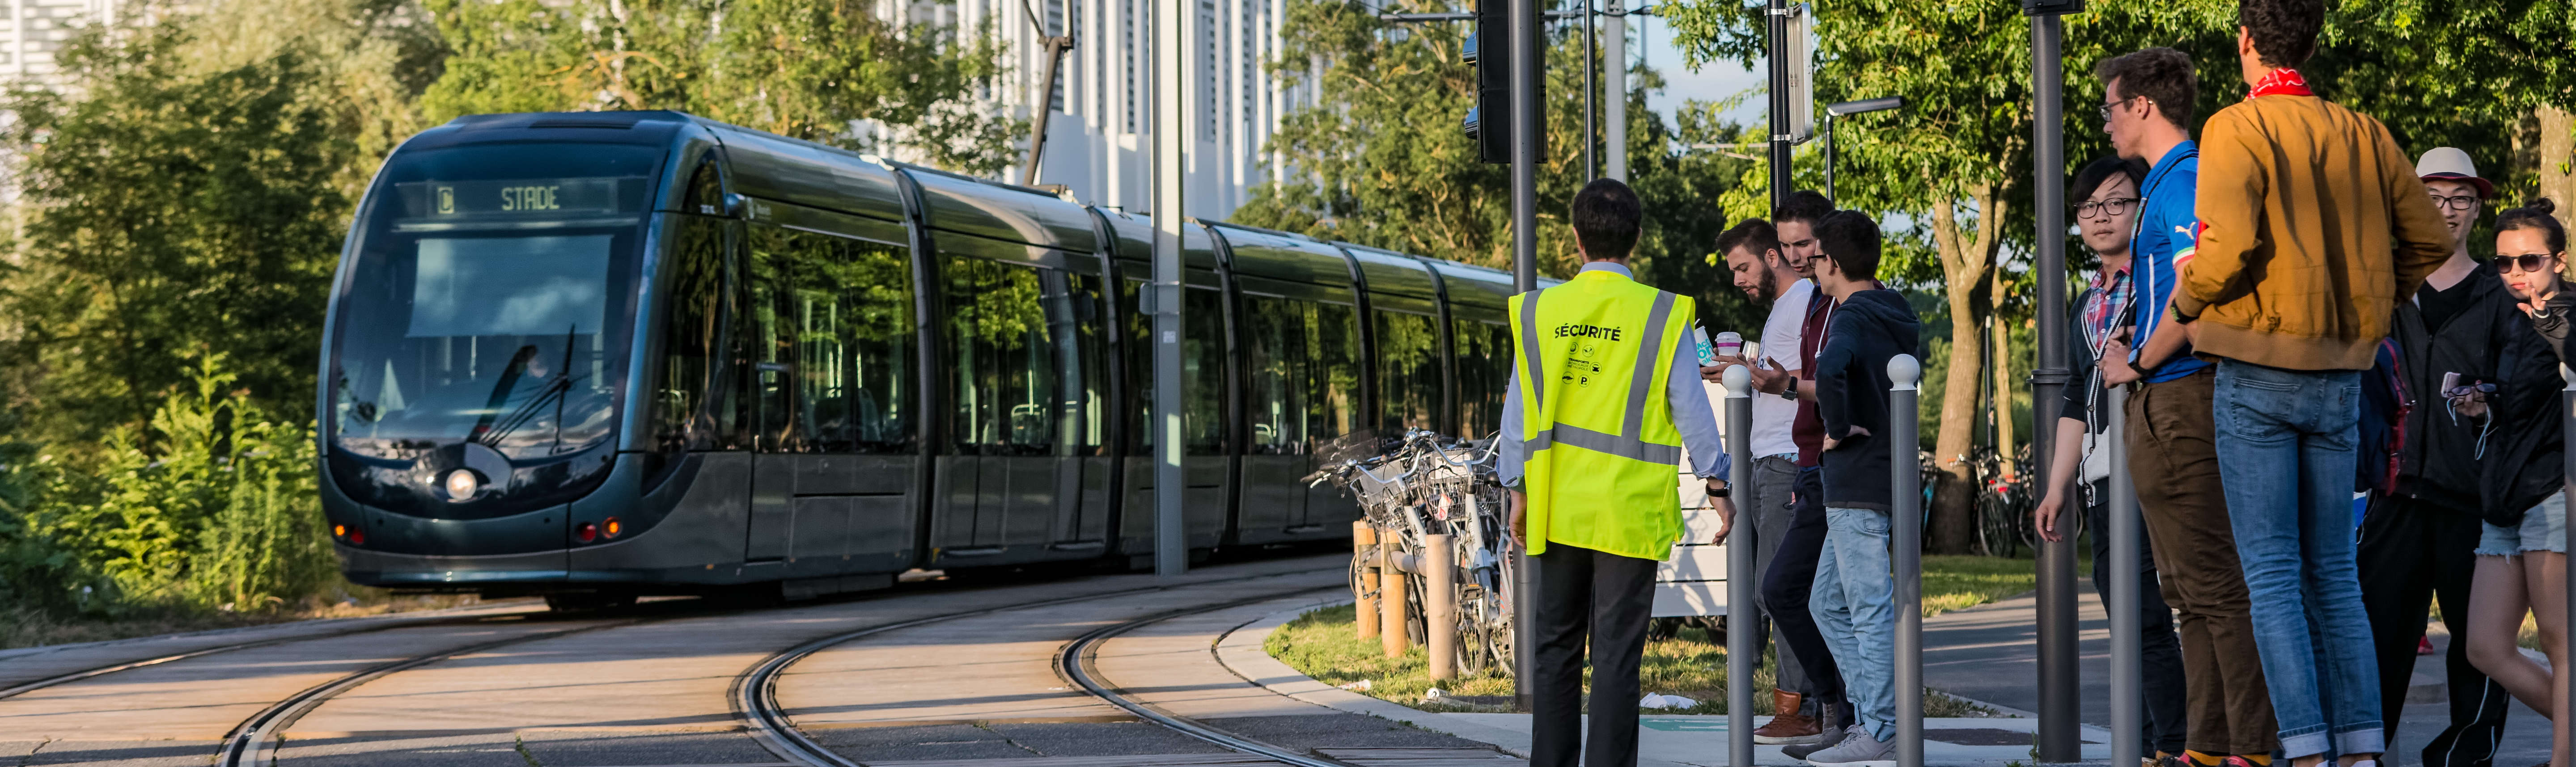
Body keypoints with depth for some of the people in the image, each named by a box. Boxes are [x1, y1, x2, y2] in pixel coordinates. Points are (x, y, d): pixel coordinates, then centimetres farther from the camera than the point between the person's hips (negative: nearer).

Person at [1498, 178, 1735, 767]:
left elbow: (1520, 410, 6)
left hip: (1558, 507, 3)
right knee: (1616, 652, -1)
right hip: (1630, 512, -3)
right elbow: (1691, 408, -4)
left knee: (1558, 646, 13)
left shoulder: (1540, 311, 1)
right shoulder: (1661, 315, -7)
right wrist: (1717, 485, 5)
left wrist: (1519, 491, 15)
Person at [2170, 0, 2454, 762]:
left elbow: (2230, 246, -21)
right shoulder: (2363, 134, 8)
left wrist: (2186, 301, -3)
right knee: (2333, 572, 11)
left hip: (2258, 372, -5)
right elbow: (2430, 239, 10)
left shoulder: (2236, 130, -9)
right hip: (2341, 377, 5)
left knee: (2271, 574, -3)